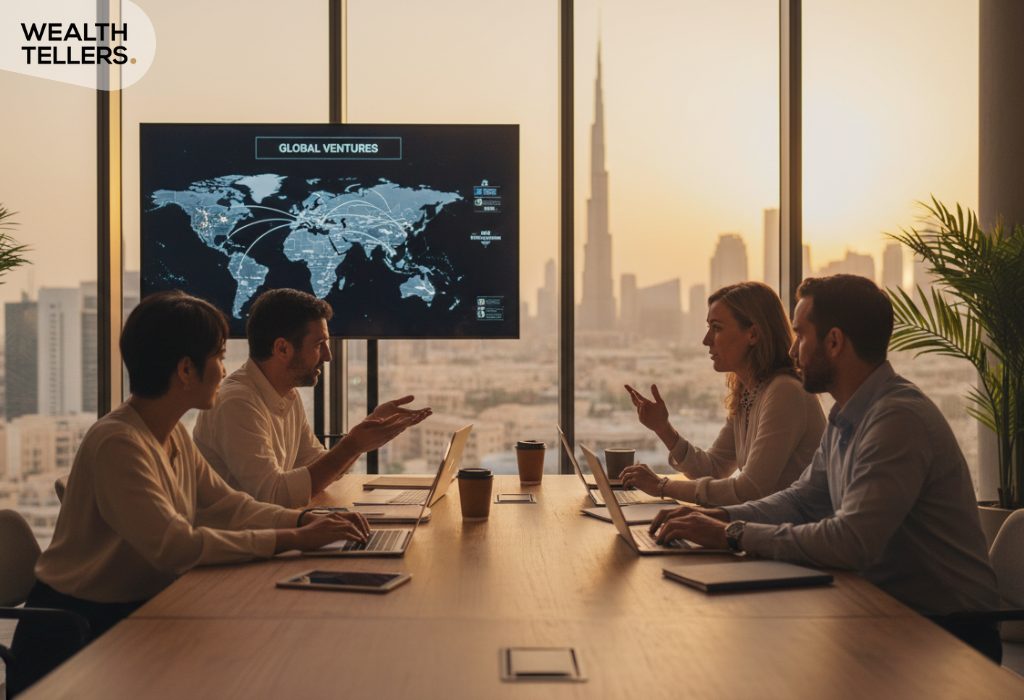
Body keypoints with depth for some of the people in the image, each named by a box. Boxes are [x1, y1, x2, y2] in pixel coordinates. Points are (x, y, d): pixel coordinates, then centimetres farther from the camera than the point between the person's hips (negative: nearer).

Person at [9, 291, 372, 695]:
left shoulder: (174, 435, 5)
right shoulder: (118, 442, -24)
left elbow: (225, 504, 8)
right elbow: (175, 547, -31)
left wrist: (306, 521, -8)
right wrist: (291, 539, -28)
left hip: (139, 611, 8)